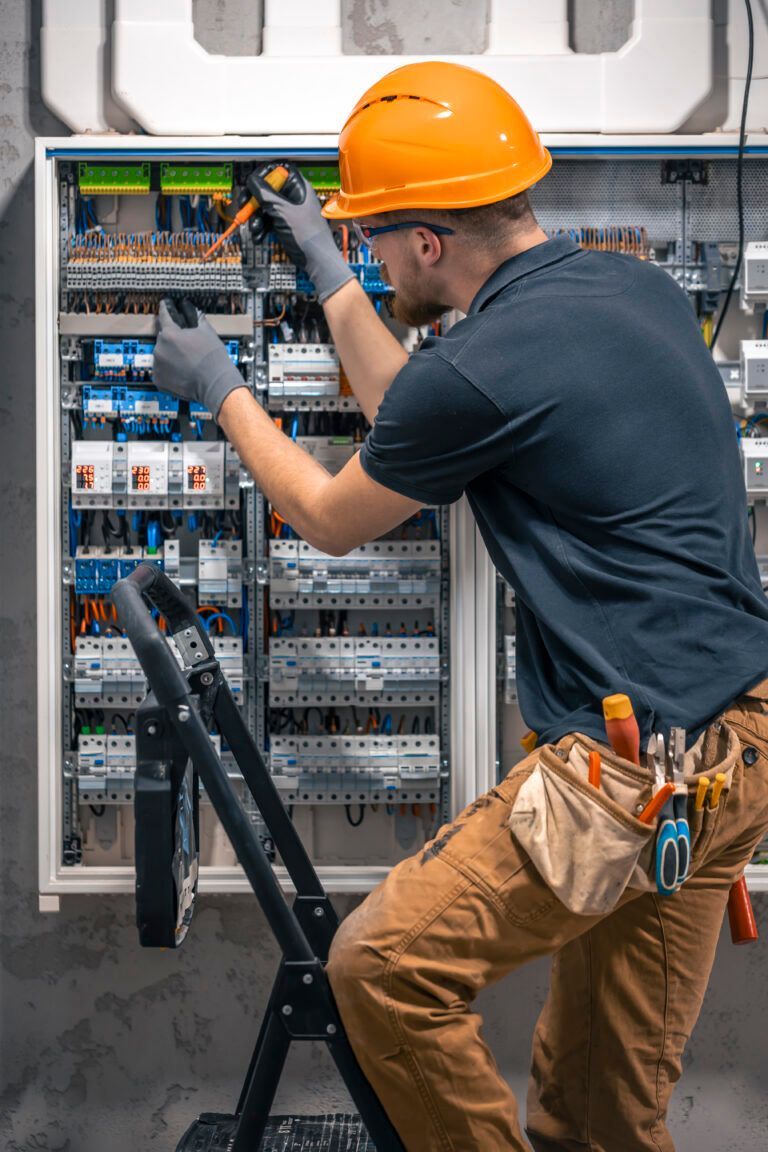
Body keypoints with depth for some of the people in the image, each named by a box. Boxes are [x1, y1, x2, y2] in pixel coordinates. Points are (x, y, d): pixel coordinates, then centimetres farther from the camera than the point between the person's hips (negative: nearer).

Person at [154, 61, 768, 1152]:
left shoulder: (479, 370, -20)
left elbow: (331, 519, 2)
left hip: (637, 768, -9)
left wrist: (220, 390, 16)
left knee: (385, 968, 0)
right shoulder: (642, 287, 7)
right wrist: (328, 276, 28)